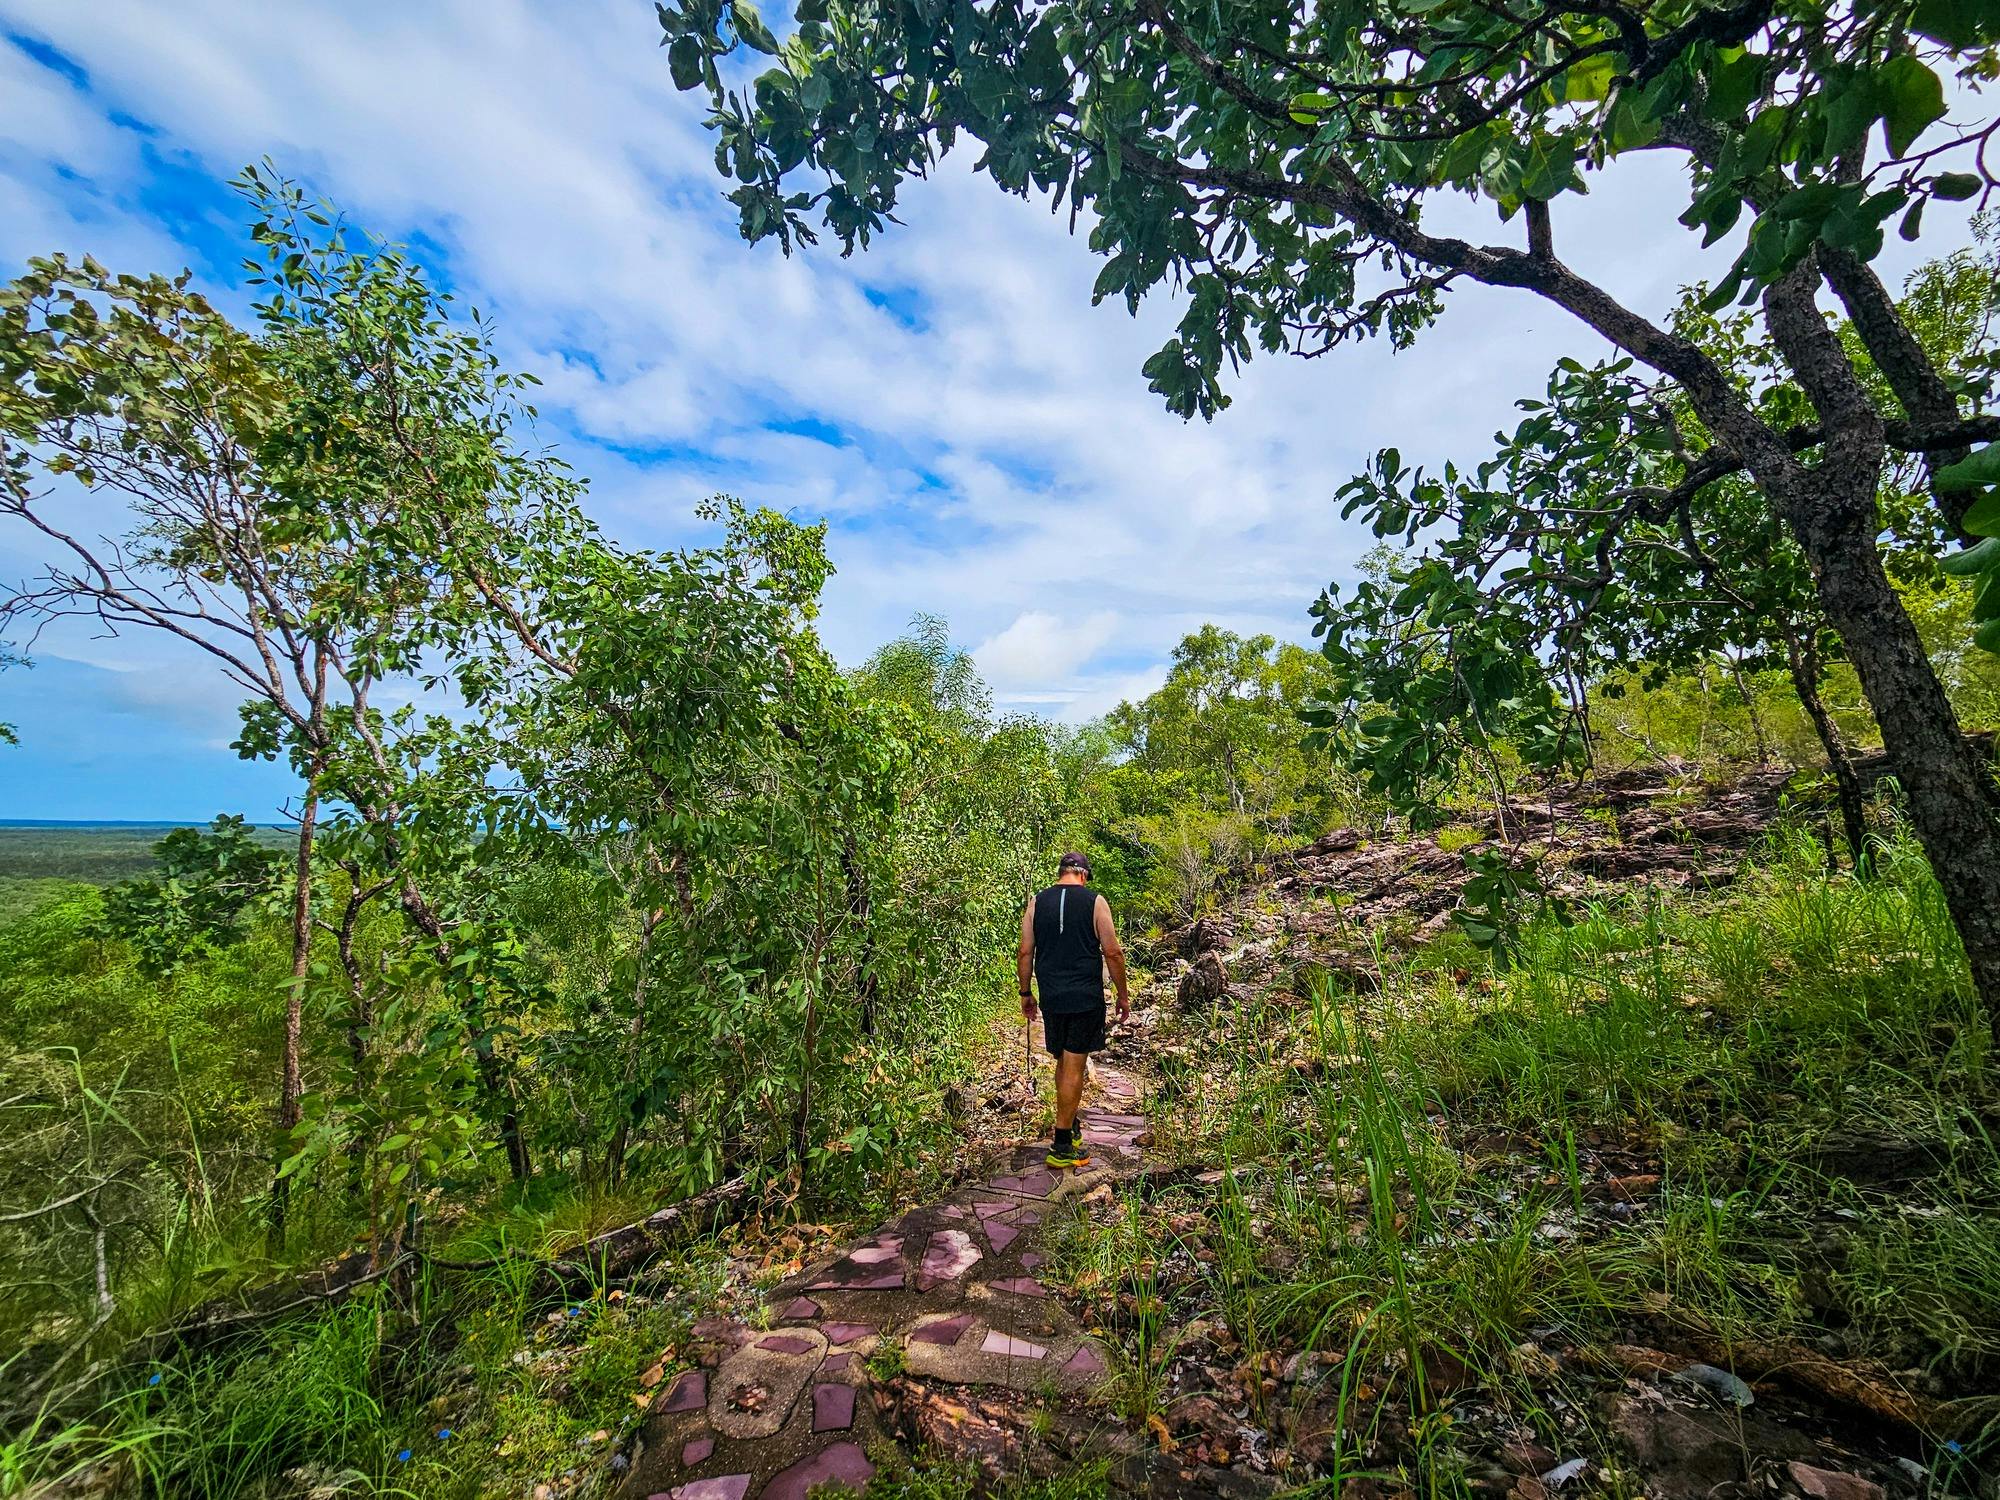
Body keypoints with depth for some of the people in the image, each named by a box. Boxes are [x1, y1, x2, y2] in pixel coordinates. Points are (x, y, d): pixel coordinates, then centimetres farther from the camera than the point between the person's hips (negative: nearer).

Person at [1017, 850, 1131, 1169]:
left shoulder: (1036, 902, 3)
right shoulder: (1095, 901, -4)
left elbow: (1026, 952, 3)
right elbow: (1113, 953, -5)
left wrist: (1026, 993, 13)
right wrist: (1123, 995, 5)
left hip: (1051, 997, 3)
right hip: (1085, 998, -3)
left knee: (1063, 1062, 20)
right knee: (1074, 1067, 2)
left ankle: (1070, 1126, 33)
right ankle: (1062, 1147, 7)